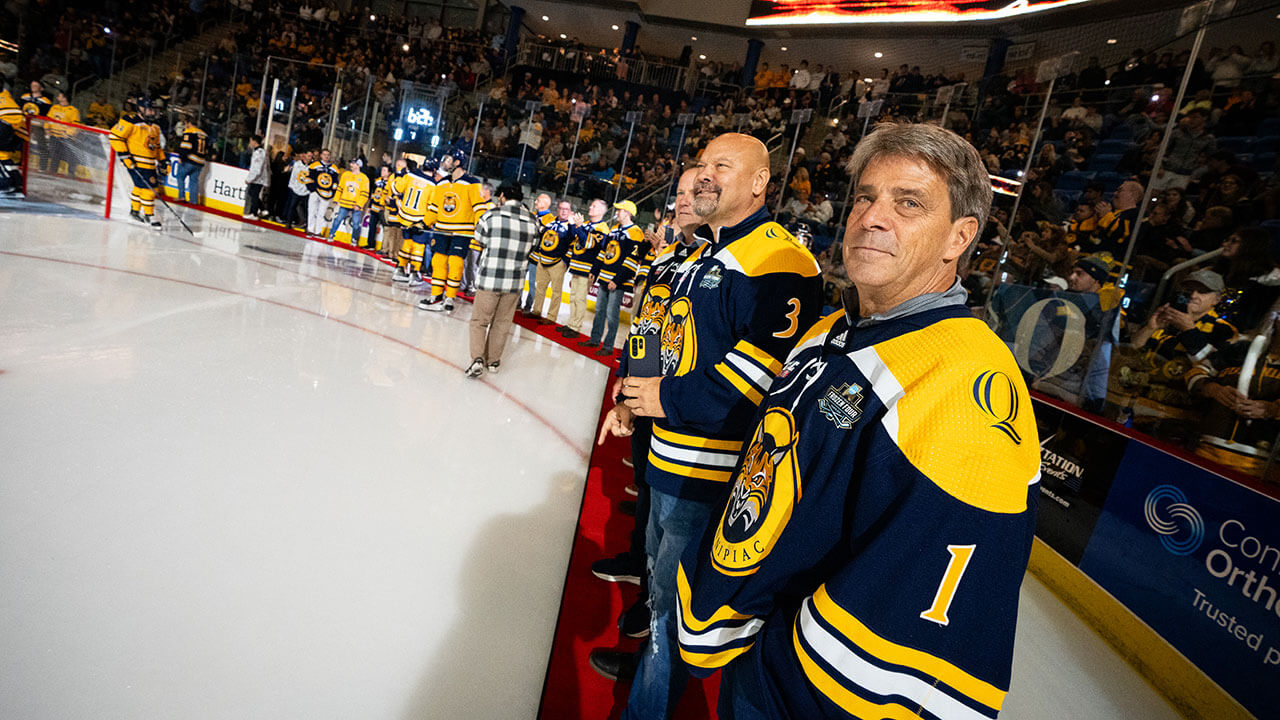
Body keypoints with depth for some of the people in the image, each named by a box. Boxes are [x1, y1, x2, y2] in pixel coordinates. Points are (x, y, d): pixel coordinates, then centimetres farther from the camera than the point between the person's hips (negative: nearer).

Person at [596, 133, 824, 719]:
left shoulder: (779, 261, -18)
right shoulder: (702, 257, 14)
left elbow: (772, 365, -28)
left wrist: (671, 400, -21)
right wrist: (636, 401, 9)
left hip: (713, 473, -10)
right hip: (671, 455, 10)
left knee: (673, 600, 5)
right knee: (660, 569, 27)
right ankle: (656, 647, 51)